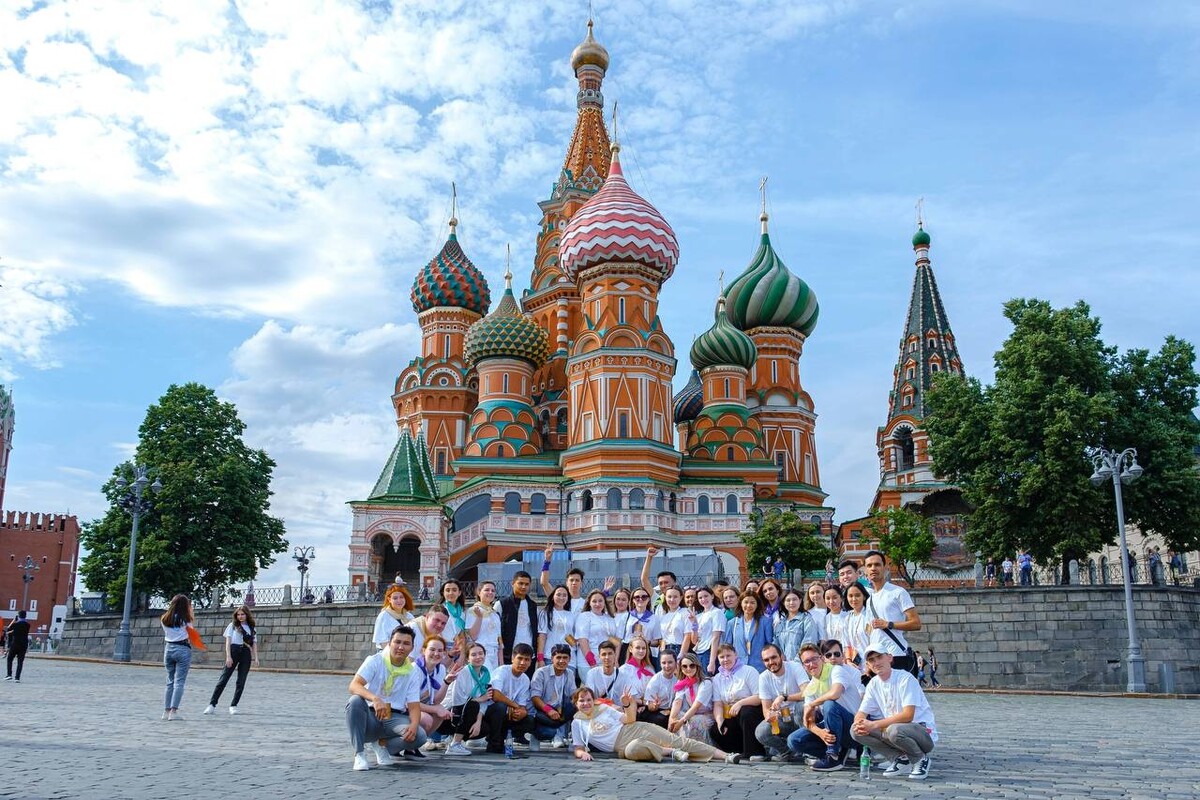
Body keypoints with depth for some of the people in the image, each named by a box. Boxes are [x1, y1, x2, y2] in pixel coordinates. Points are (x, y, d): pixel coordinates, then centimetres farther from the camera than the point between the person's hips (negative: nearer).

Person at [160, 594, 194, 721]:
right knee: (179, 682, -4)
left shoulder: (164, 619, 8)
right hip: (183, 649, -5)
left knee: (170, 681, 14)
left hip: (168, 648, 5)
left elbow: (166, 633, 11)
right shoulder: (184, 619, -5)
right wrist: (190, 613, 4)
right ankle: (174, 711, -10)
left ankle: (166, 711, 13)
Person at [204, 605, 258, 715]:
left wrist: (256, 658, 1)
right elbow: (228, 641, 0)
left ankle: (233, 706, 9)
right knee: (223, 679, -7)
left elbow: (254, 644, 13)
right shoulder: (233, 625, 7)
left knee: (241, 682, 1)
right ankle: (212, 704, -4)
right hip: (234, 652, -3)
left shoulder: (251, 628, 15)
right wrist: (228, 656, -11)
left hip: (246, 654, 3)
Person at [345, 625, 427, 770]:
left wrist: (414, 725, -24)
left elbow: (414, 706, 0)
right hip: (370, 716, -2)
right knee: (355, 701, -34)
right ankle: (359, 753, -20)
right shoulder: (375, 661, -4)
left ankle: (382, 745, 3)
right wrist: (375, 699, -40)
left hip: (394, 718, 2)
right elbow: (353, 686, -20)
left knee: (419, 736, -27)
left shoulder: (413, 672, 5)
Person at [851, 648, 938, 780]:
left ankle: (921, 759, -7)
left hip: (924, 733, -6)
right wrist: (860, 724, -23)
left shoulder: (905, 678, -17)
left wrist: (874, 725, -28)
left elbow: (908, 715, -26)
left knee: (894, 730, -38)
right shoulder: (873, 684, 3)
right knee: (856, 730, -12)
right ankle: (898, 758, 2)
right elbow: (861, 714, 2)